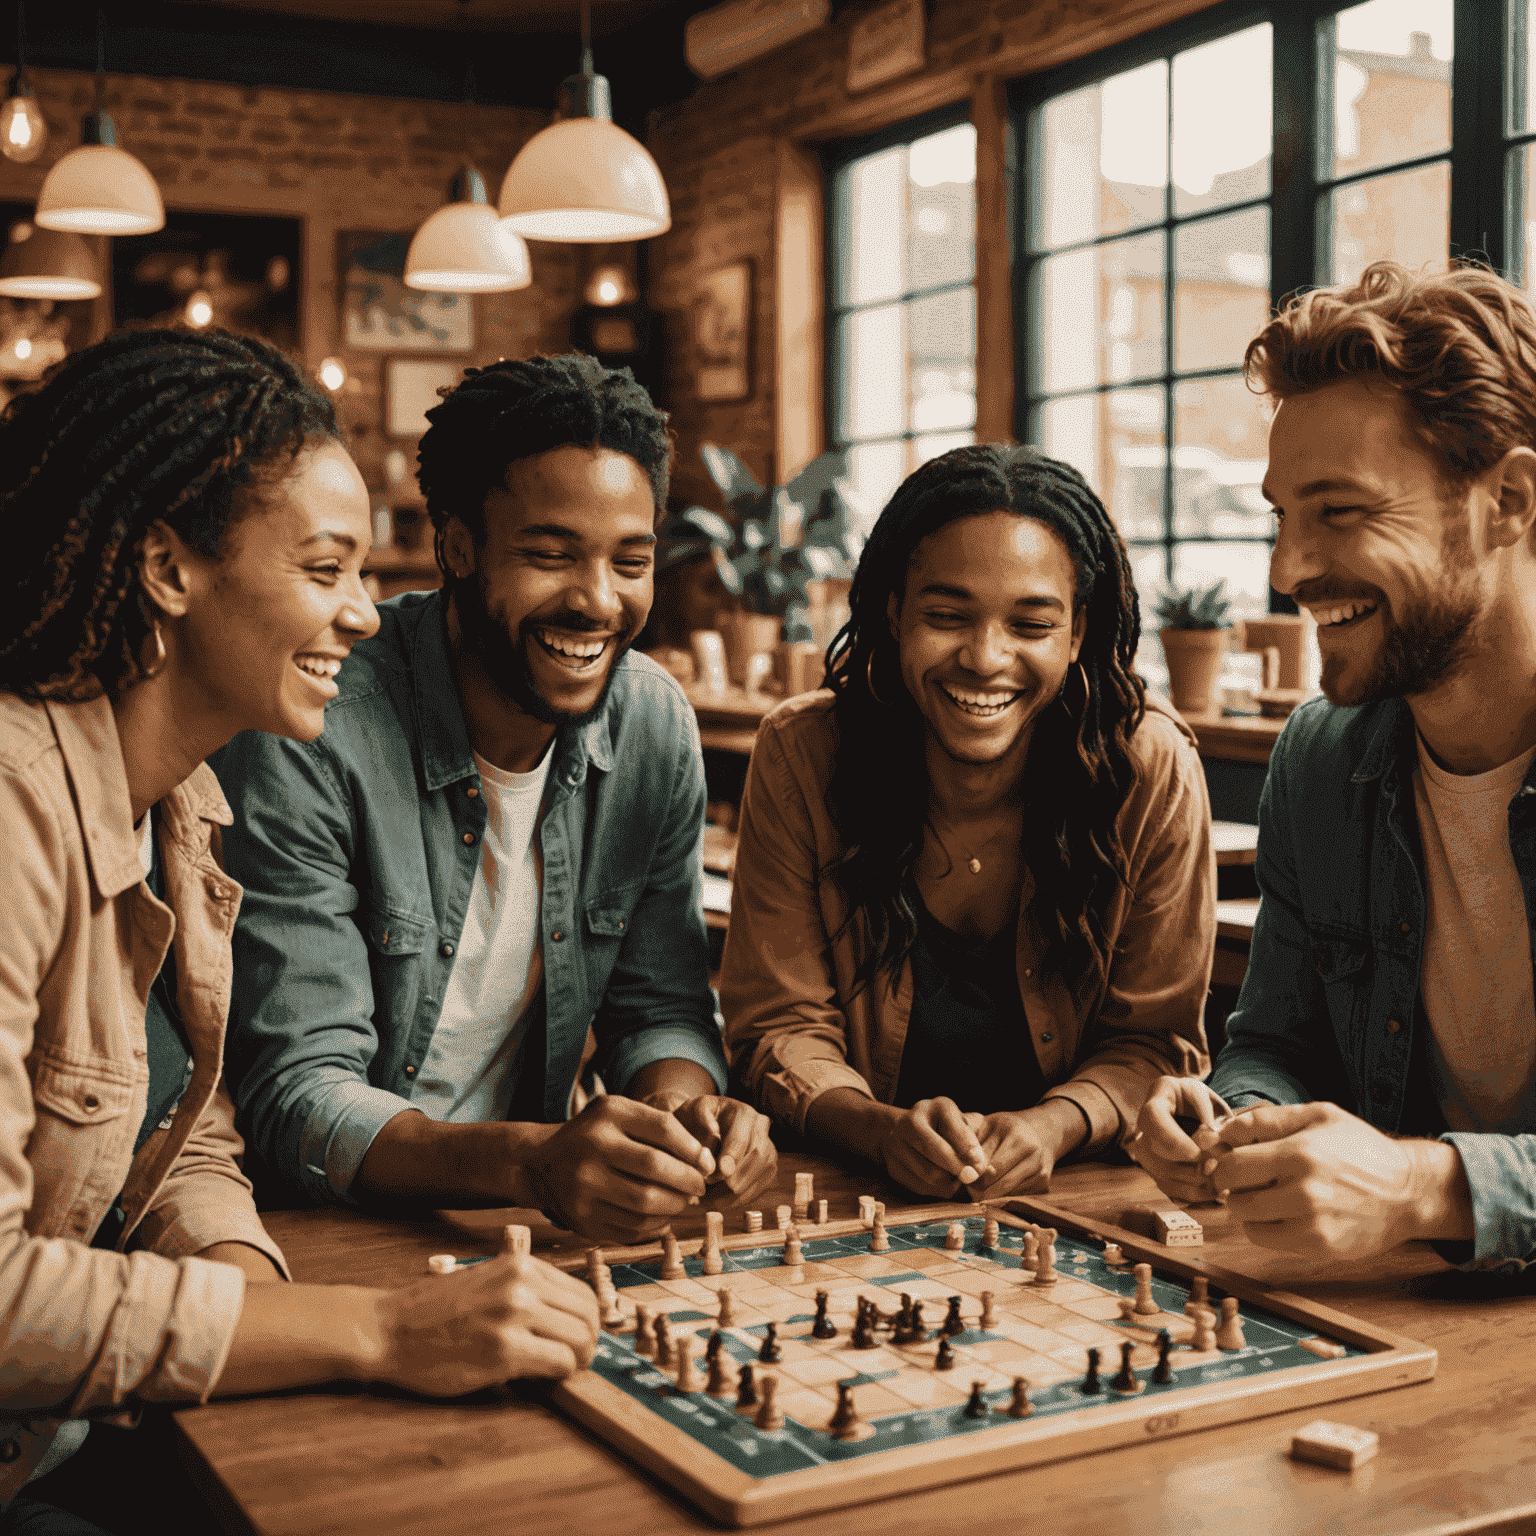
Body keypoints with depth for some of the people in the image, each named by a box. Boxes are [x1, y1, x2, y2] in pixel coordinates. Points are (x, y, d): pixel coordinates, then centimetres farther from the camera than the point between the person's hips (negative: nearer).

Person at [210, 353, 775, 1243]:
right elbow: (301, 1094, -20)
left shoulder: (657, 726, -2)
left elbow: (661, 1008, 5)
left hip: (523, 1229, 4)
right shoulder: (307, 740, -20)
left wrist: (683, 1110, -18)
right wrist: (530, 1162, -38)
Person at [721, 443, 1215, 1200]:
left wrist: (1053, 1127, -23)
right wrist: (881, 1128, -25)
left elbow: (1154, 1039, -3)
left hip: (1071, 1189, 0)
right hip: (847, 1188, 0)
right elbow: (782, 1025, -5)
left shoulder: (1151, 769, -9)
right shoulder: (799, 755, -9)